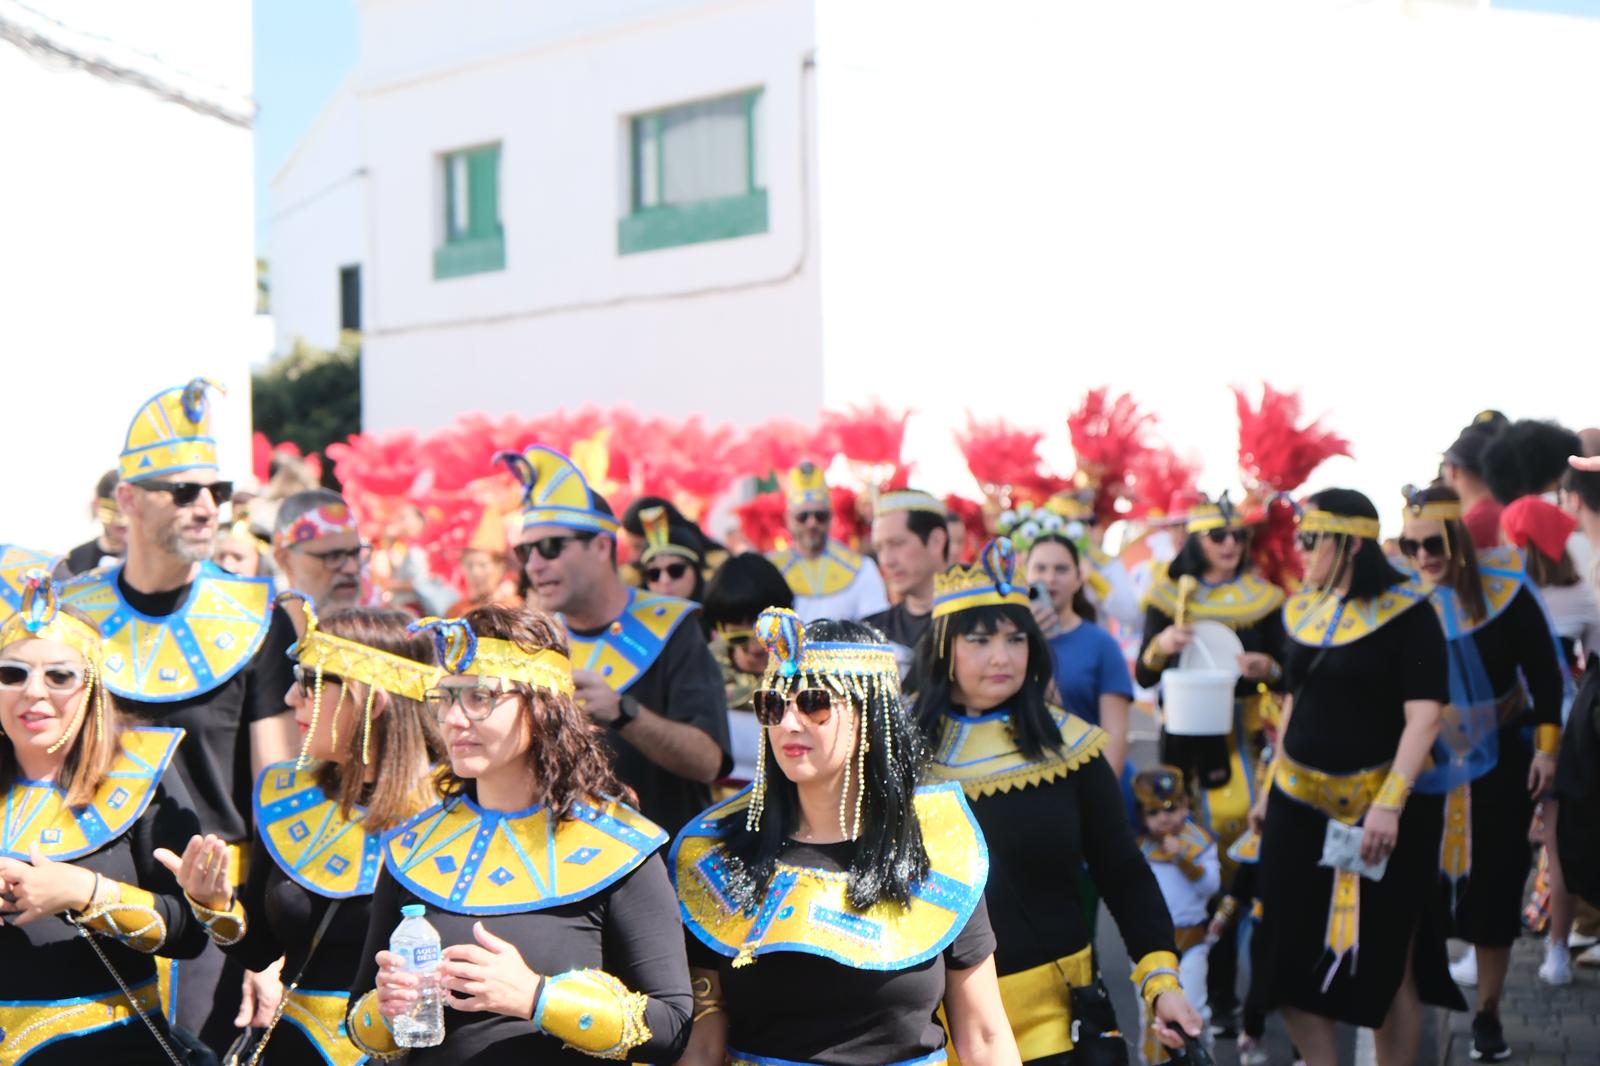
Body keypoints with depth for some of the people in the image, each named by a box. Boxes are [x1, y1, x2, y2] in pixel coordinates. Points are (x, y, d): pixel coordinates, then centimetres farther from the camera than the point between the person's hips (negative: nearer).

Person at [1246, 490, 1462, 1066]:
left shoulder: (1406, 611, -11)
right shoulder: (1304, 610, 9)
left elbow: (1424, 715, -17)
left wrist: (1390, 803, -25)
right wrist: (1268, 789, 18)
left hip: (1378, 809, -6)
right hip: (1298, 804, 6)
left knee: (1387, 961, 2)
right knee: (1291, 954, 5)